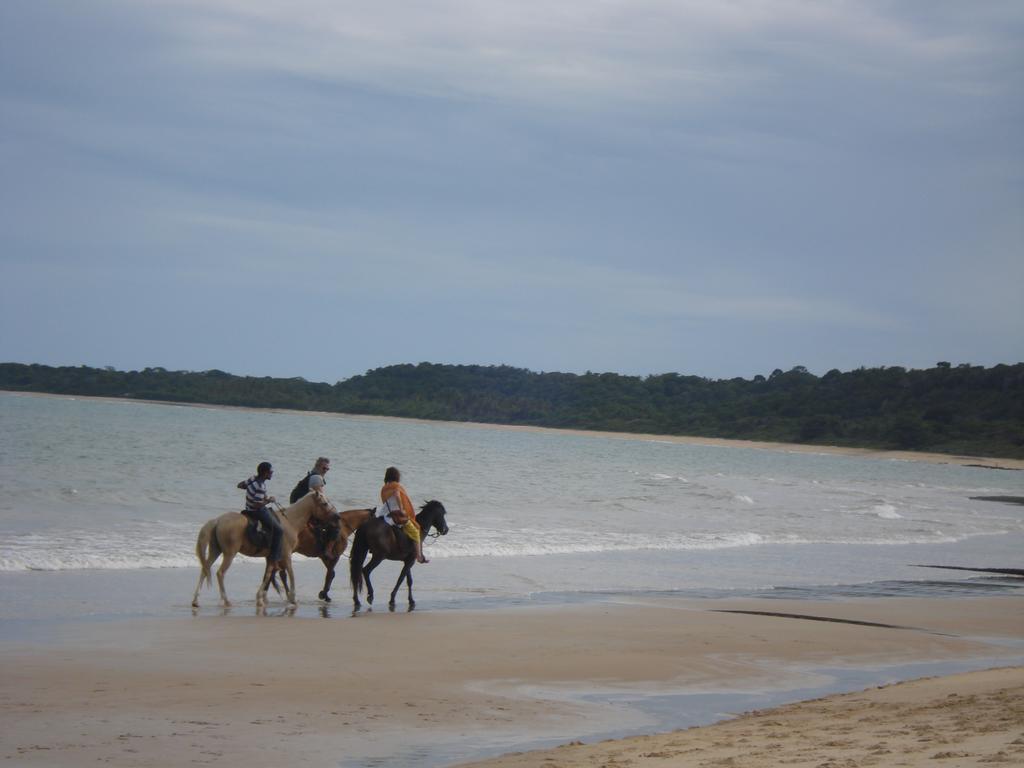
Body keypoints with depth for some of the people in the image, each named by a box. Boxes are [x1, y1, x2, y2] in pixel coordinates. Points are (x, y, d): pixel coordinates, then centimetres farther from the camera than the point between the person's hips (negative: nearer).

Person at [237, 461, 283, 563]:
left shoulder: (253, 479, 0)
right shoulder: (260, 487, -27)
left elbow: (240, 485, 14)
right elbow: (258, 504, -29)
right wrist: (269, 500, -17)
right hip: (257, 512, -10)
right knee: (278, 529, -12)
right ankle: (275, 556, -11)